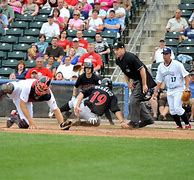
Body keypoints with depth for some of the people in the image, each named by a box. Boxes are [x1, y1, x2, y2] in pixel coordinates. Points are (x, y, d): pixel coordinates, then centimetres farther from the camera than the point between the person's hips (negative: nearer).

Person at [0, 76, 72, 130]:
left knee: (25, 125, -8)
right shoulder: (28, 86, -42)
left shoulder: (48, 95, -32)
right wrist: (31, 121, -42)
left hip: (27, 102, 3)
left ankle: (14, 117, 23)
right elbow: (22, 104, -37)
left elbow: (55, 109, -26)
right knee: (8, 88, -39)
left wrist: (62, 124, -43)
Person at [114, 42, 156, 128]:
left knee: (134, 101, -11)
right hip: (135, 81, 10)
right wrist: (128, 83, 2)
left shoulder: (130, 57, -25)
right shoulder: (118, 61, 3)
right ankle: (147, 118, 27)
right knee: (137, 101, 16)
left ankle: (134, 122, -3)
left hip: (142, 80, -10)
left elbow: (142, 69, -25)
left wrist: (144, 85, -26)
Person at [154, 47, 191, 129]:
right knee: (172, 110, 2)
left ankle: (187, 124, -2)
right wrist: (156, 91, 3)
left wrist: (187, 88, -22)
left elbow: (186, 76, -12)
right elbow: (159, 81, 12)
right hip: (169, 91, 6)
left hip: (179, 89, -6)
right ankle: (179, 125, 15)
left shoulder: (177, 64, -13)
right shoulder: (161, 67, 4)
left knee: (177, 108, -16)